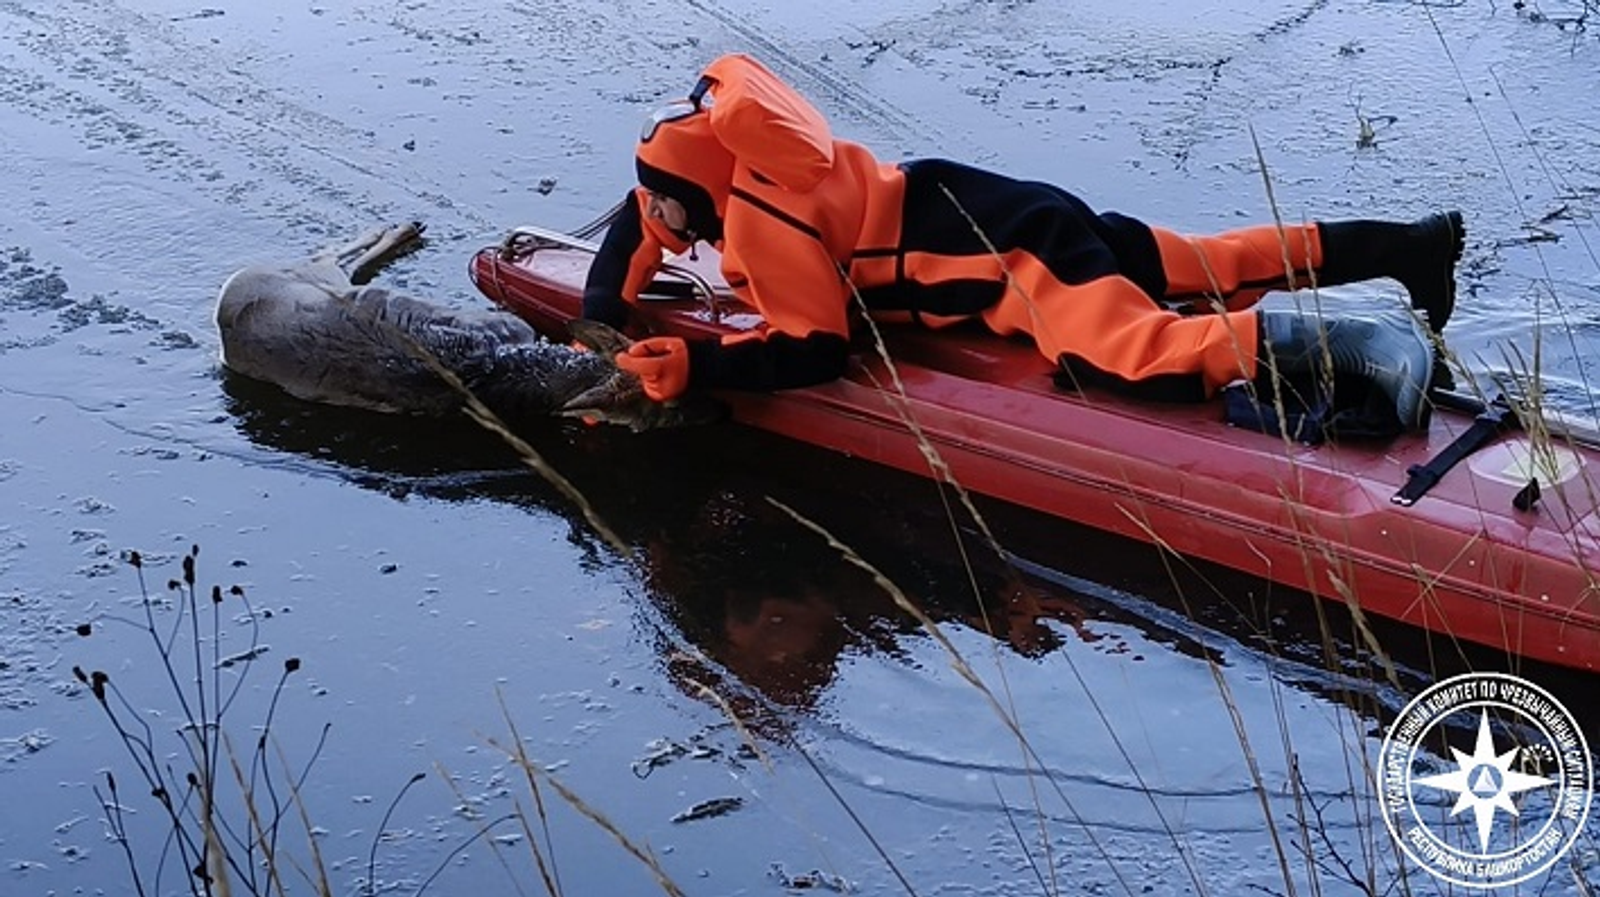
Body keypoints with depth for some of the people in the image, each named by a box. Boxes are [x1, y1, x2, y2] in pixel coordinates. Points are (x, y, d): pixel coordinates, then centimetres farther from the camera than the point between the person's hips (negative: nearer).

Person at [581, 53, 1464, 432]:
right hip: (1017, 217, 9)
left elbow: (811, 351, -20)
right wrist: (603, 314, 10)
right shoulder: (755, 170, 9)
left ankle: (1344, 343, -32)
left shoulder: (759, 220, -17)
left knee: (1134, 354, -32)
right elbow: (642, 216, 23)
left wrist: (692, 365, -18)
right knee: (1209, 271, 15)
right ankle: (1410, 244, 20)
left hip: (1015, 248, -9)